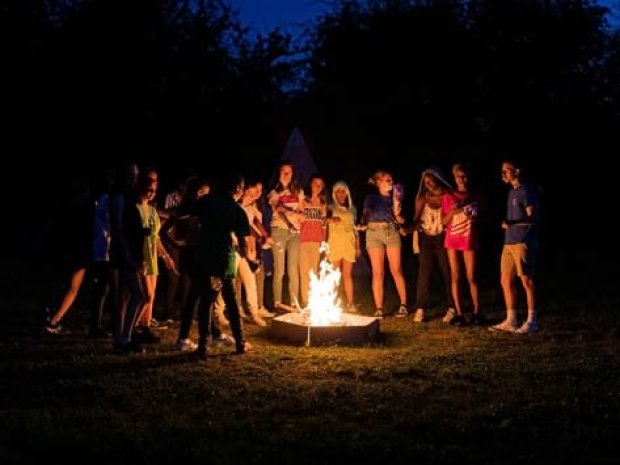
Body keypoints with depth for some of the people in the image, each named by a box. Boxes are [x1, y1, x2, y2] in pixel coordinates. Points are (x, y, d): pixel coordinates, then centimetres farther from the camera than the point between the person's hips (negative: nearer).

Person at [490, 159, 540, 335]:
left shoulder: (527, 191, -8)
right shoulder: (512, 192, 19)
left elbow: (532, 218, -13)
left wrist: (512, 223, -25)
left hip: (523, 243, -9)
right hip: (509, 242, 9)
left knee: (526, 281, -5)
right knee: (506, 281, 8)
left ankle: (531, 322, 1)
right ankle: (510, 321, 15)